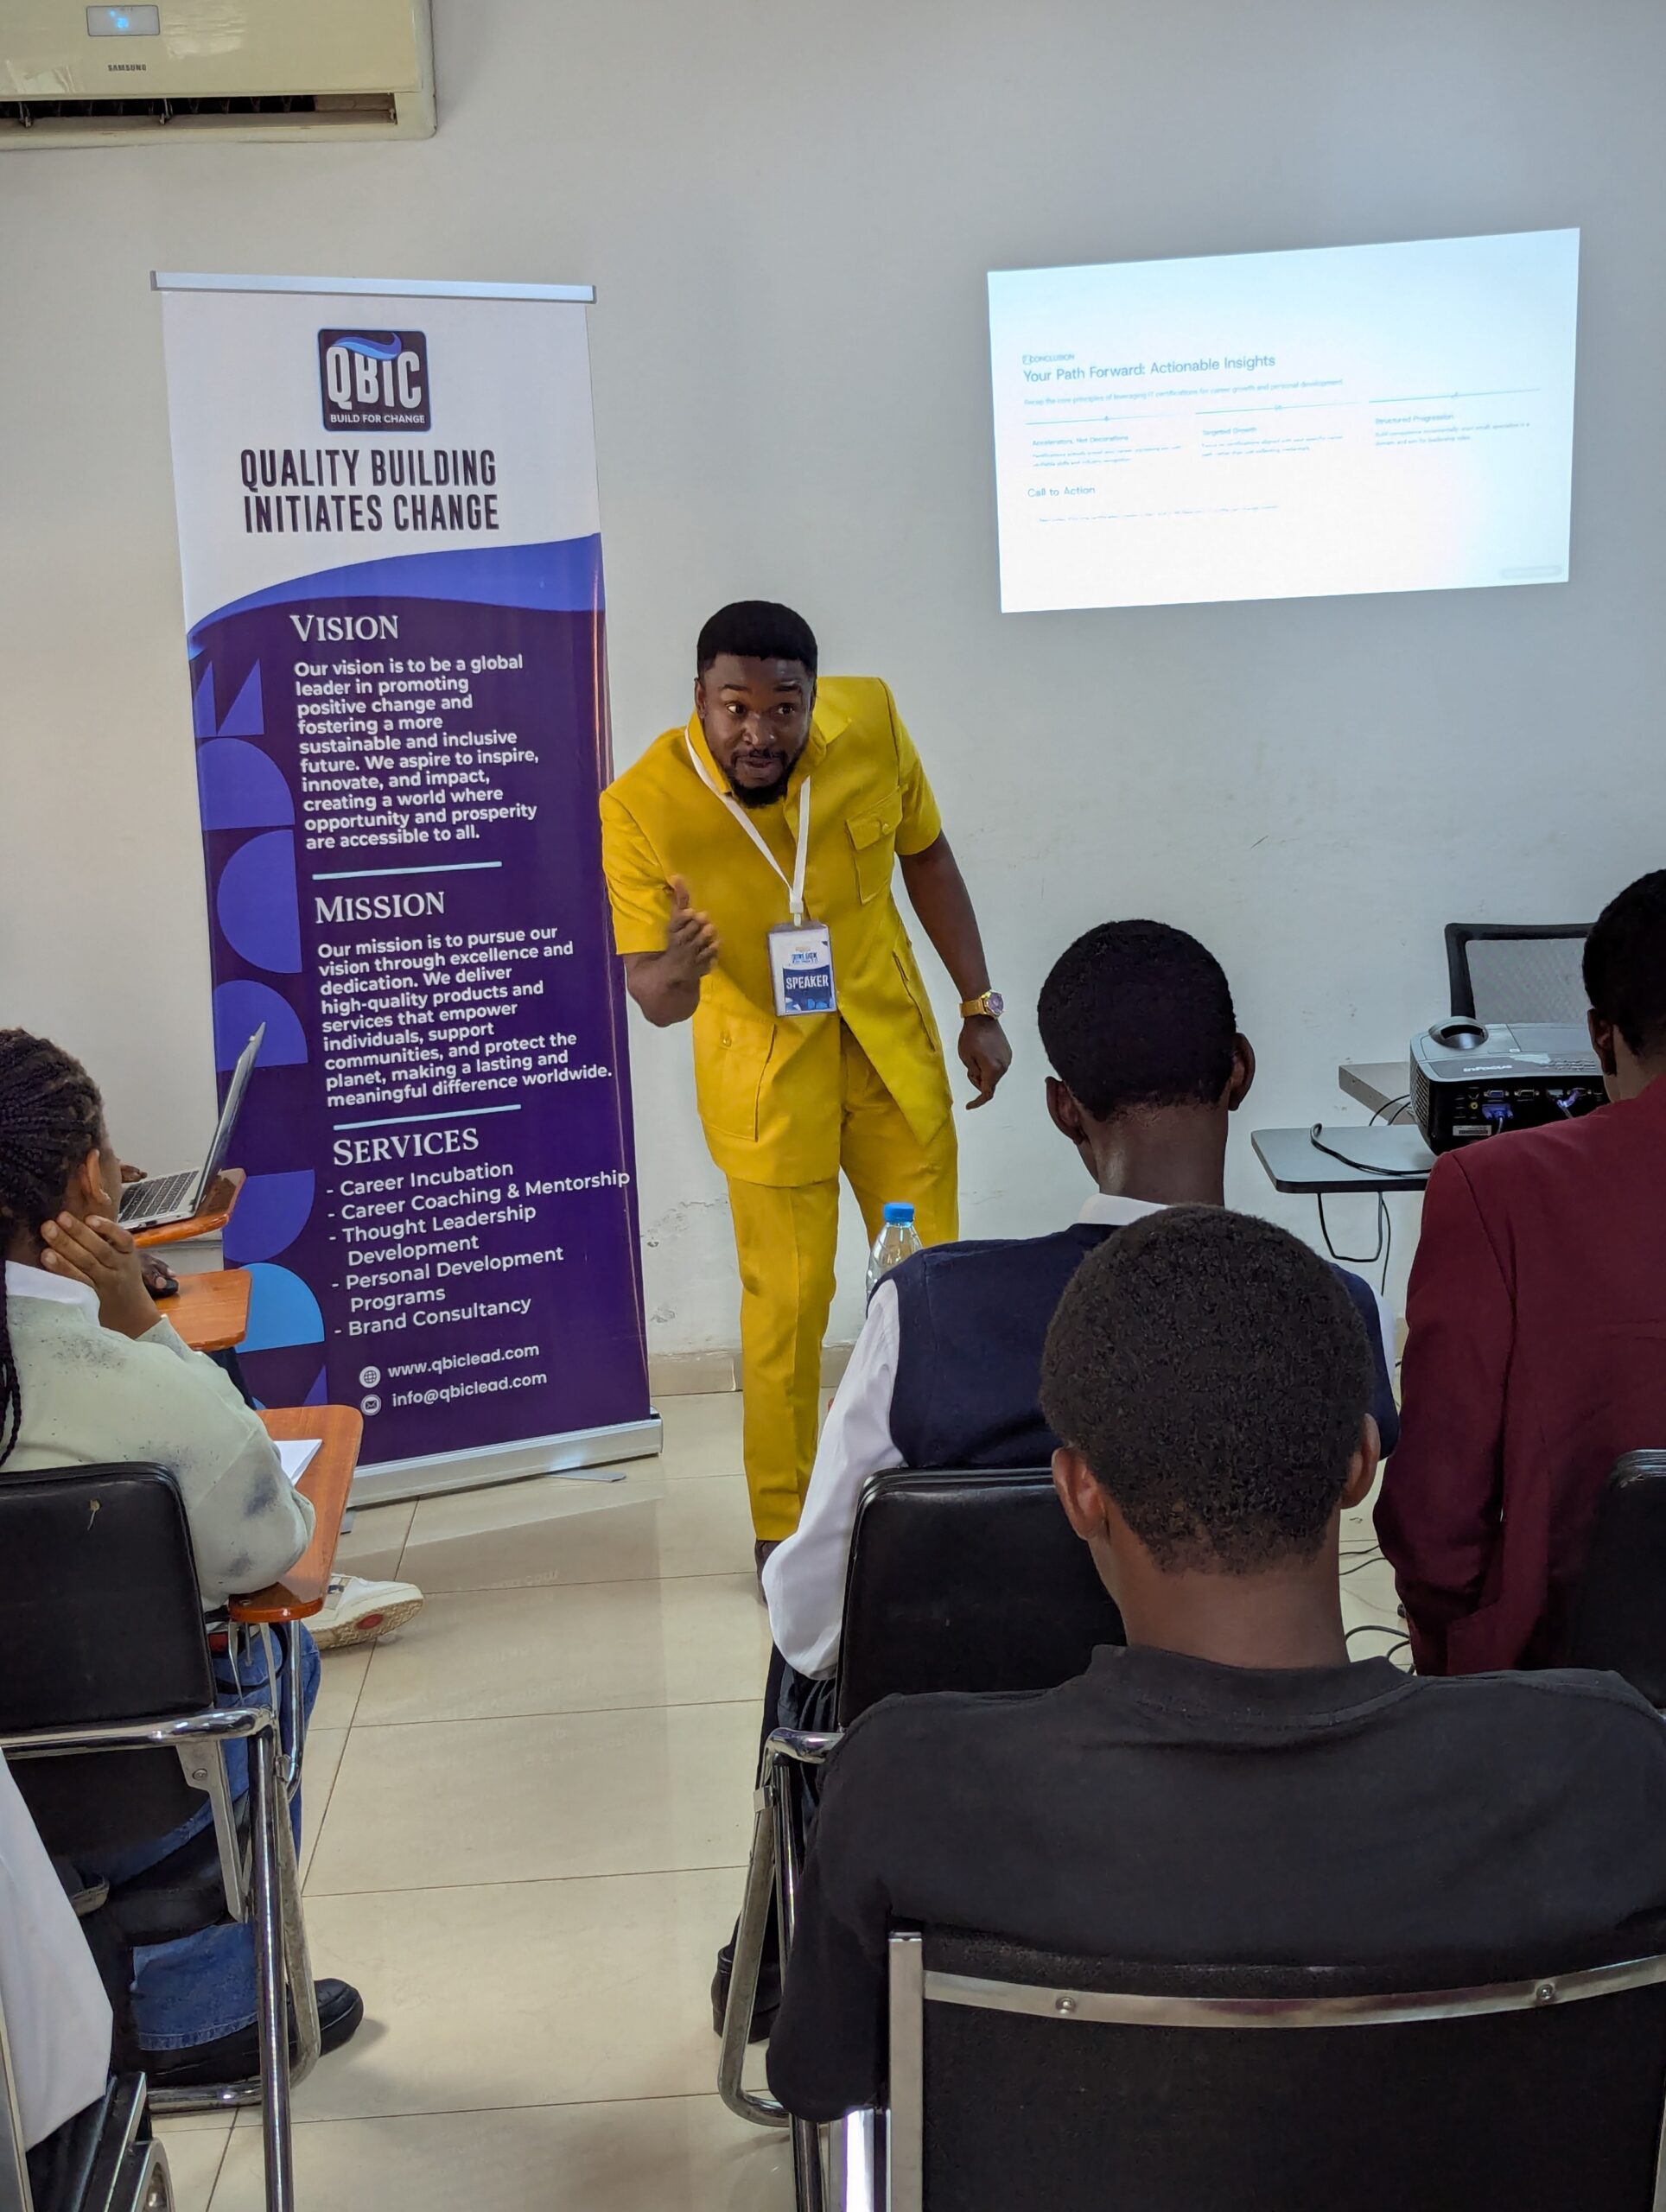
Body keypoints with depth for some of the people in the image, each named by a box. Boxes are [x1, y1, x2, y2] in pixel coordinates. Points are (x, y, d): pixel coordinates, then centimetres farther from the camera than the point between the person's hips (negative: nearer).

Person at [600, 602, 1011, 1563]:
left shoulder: (870, 723, -16)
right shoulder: (643, 805, -24)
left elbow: (925, 853, 1)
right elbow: (648, 991, -19)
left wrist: (980, 1007, 2)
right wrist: (674, 974, -44)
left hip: (892, 1047, 3)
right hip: (765, 1070, -3)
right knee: (788, 1302, 0)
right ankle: (783, 1531, 20)